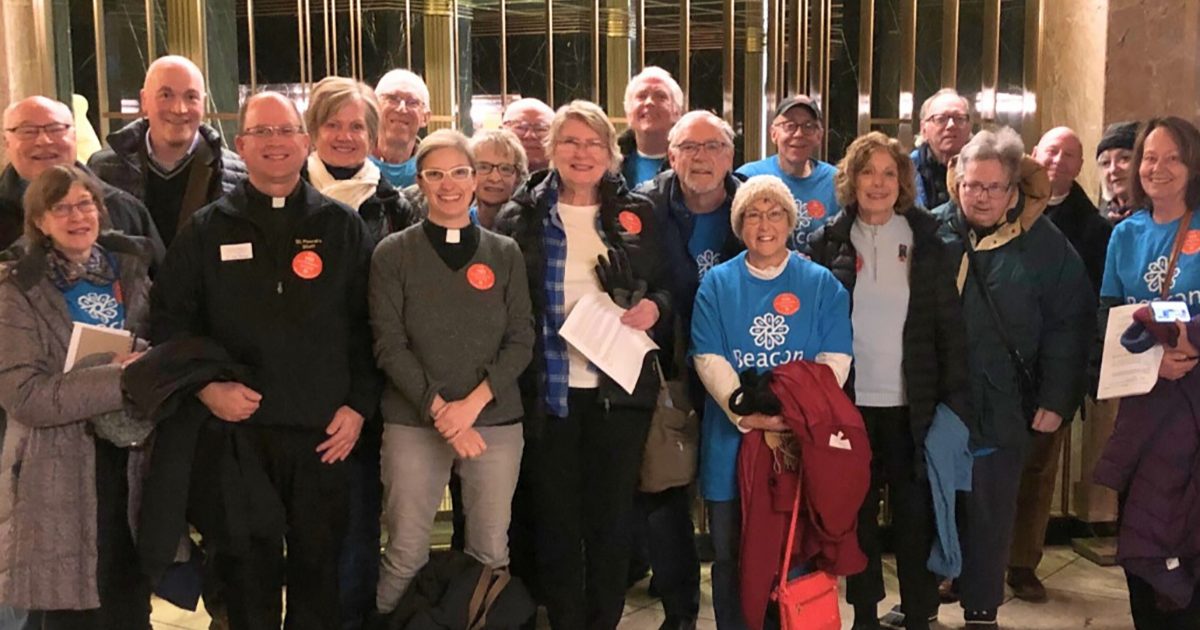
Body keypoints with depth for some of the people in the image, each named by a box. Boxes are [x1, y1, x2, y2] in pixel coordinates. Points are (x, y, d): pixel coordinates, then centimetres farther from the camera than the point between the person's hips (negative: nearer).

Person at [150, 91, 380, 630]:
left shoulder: (343, 227, 7)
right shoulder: (207, 230, 7)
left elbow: (369, 324, 5)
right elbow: (168, 318, 6)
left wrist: (359, 405, -1)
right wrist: (206, 386, -7)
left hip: (324, 430, 0)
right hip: (237, 428, 0)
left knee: (318, 563, 9)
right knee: (247, 566, 8)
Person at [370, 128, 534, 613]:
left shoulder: (505, 254, 8)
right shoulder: (392, 254, 2)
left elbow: (521, 340, 3)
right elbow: (389, 345, -4)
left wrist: (473, 401, -11)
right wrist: (441, 411, -13)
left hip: (496, 422, 2)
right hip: (413, 423, -1)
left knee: (492, 552, 5)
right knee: (406, 555, 1)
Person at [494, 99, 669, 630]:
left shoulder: (637, 214, 7)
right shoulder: (520, 216, 2)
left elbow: (665, 287, 13)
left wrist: (654, 307, -9)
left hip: (620, 385, 1)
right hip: (548, 387, -1)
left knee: (612, 515, 8)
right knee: (556, 517, 7)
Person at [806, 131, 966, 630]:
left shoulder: (926, 239, 2)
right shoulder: (829, 242, 2)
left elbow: (949, 323, 2)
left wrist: (954, 396, -4)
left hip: (911, 401, 0)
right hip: (850, 400, 1)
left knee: (915, 511, 4)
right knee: (857, 509, 10)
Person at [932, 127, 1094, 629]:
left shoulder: (1044, 243, -3)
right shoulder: (932, 231, -2)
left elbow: (1070, 323, -2)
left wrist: (1058, 398, -5)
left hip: (1002, 407, -1)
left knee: (990, 514, 10)